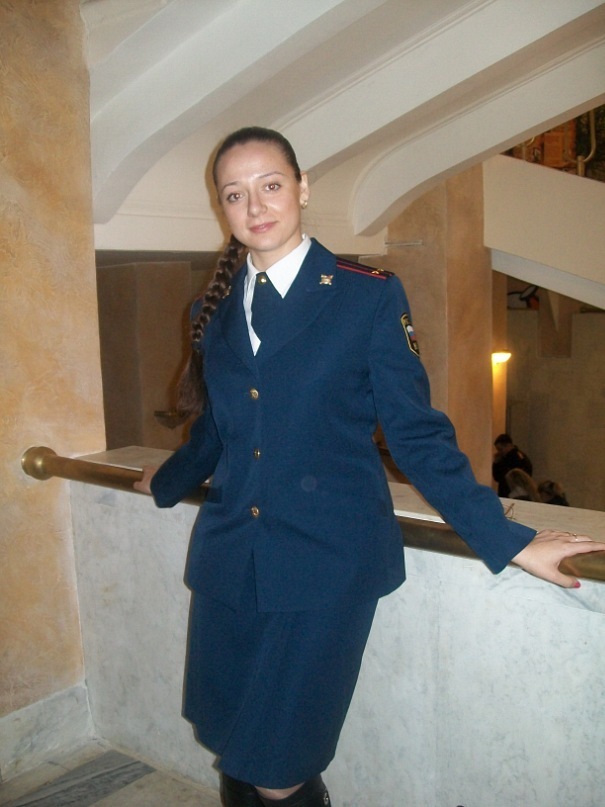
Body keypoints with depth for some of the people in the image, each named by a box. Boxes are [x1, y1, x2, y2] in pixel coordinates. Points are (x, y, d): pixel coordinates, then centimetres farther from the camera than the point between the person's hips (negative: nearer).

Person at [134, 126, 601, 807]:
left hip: (326, 558, -4)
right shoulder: (213, 312, 7)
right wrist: (165, 483, 35)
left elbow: (416, 432, -4)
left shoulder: (369, 296, -6)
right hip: (228, 559, 5)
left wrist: (509, 540, -8)